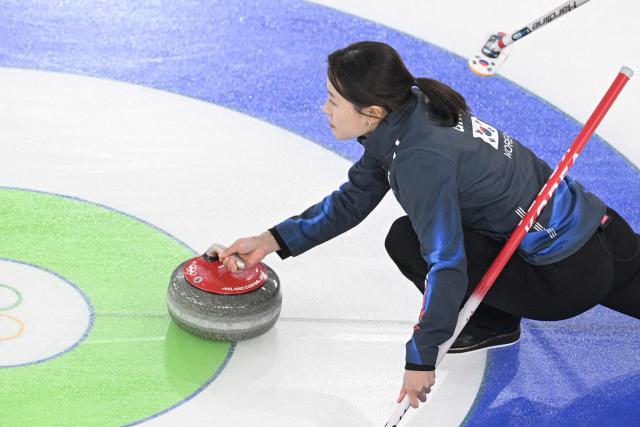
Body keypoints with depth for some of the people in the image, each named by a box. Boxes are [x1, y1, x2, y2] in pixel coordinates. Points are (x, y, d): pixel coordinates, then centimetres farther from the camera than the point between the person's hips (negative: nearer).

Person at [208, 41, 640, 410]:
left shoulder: (421, 158, -27)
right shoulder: (406, 116, 1)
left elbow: (447, 264, -27)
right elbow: (352, 200, 12)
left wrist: (421, 357, -20)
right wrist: (272, 240, 7)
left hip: (569, 275, -9)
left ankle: (491, 323, 8)